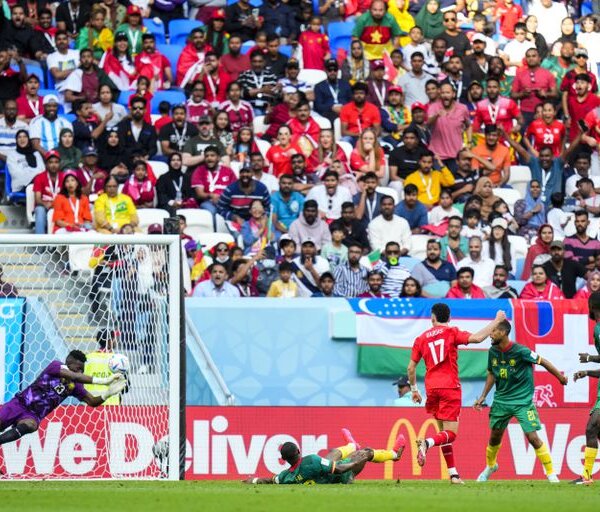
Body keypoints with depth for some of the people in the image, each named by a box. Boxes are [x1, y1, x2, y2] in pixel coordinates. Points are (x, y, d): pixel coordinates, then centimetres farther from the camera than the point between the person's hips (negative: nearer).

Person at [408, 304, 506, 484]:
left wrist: (414, 389, 25)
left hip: (431, 388, 4)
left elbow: (411, 368, 11)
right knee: (450, 433, -5)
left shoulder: (421, 339, 10)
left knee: (444, 432, 14)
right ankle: (427, 443, -36)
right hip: (449, 387, -4)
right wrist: (497, 321, -2)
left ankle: (453, 474, 11)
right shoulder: (451, 333, 0)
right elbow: (477, 338, -13)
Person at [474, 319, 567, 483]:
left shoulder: (520, 351, -20)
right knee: (495, 436, 14)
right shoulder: (493, 351, -2)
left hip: (523, 401, -5)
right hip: (501, 400, 5)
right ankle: (490, 466, 42)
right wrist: (483, 396, 9)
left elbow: (543, 362, -9)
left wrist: (561, 378, -1)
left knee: (532, 437, -12)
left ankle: (551, 473, -1)